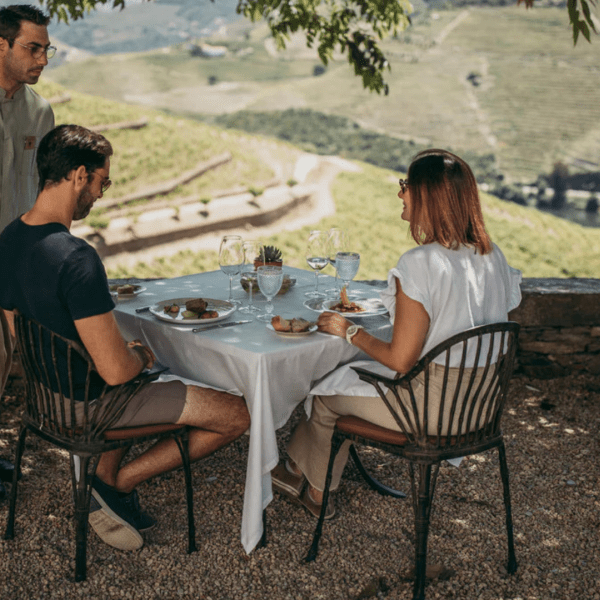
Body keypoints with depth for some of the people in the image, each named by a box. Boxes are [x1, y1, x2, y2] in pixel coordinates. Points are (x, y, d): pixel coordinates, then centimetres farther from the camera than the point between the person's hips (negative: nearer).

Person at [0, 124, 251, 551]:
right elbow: (116, 370, -31)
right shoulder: (76, 258, -31)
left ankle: (107, 483, 26)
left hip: (48, 388, 9)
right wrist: (140, 355, -6)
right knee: (239, 416, -2)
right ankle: (119, 483, 5)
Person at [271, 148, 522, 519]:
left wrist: (350, 331, -6)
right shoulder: (493, 256, -2)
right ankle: (315, 487, 38)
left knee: (327, 393, 17)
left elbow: (401, 360, -23)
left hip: (428, 411, -8)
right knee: (349, 375, 25)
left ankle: (315, 486, 44)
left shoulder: (420, 264, -25)